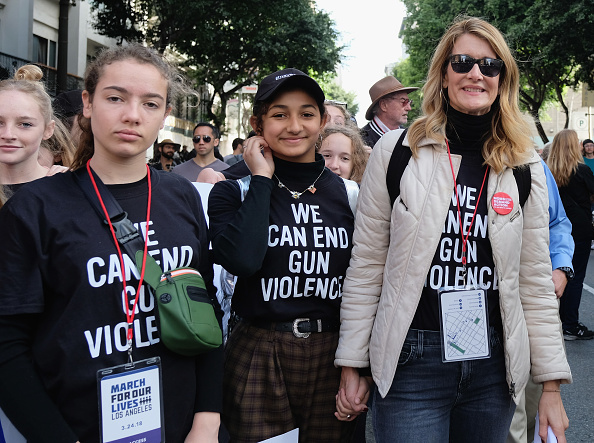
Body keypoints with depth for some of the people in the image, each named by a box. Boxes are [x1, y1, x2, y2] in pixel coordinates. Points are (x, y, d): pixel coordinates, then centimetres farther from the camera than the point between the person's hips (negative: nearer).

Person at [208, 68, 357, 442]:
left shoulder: (348, 193, 5)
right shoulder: (236, 191, -1)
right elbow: (241, 259, -22)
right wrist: (262, 179, -13)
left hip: (334, 355, 2)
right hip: (259, 358, -2)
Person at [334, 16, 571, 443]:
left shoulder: (525, 167, 3)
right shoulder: (396, 151, -4)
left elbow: (536, 281, 5)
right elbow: (366, 267, -1)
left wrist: (552, 384, 3)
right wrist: (352, 365, -1)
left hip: (495, 364, 3)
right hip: (411, 364, -2)